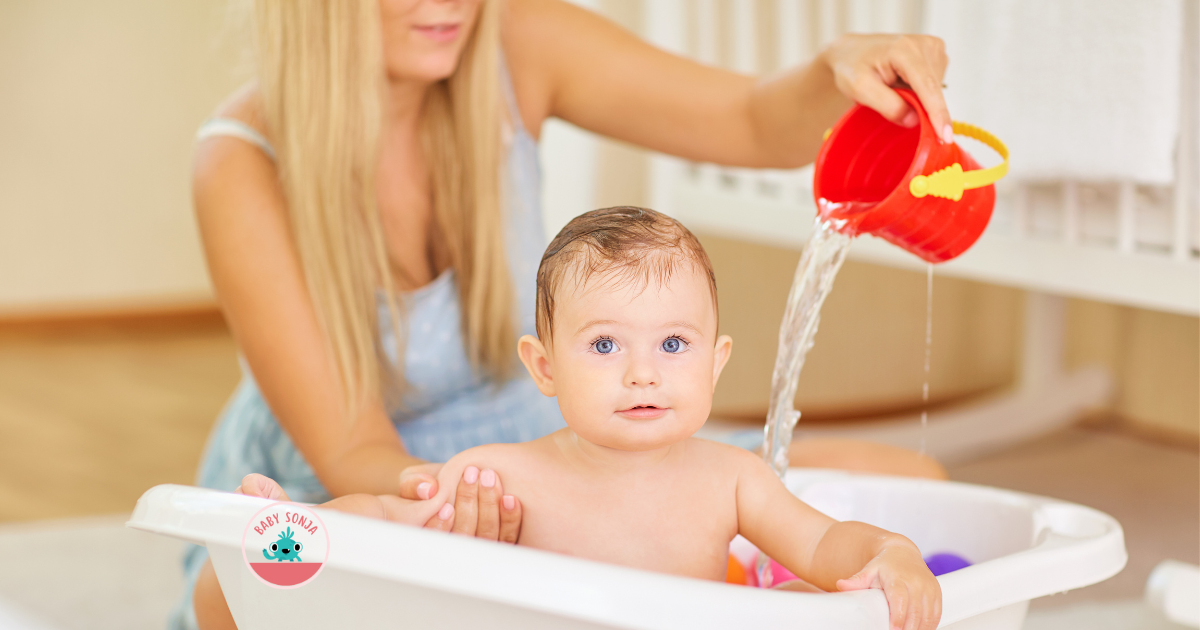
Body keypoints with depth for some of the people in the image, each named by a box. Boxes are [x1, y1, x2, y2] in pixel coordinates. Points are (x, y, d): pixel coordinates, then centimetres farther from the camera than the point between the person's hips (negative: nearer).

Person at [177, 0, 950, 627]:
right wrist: (431, 493, -47)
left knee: (904, 486, -10)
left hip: (533, 459, 4)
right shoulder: (245, 166, -23)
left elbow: (758, 123, -8)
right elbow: (352, 455, -23)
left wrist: (840, 71, -31)